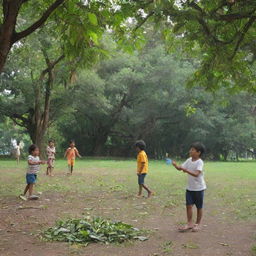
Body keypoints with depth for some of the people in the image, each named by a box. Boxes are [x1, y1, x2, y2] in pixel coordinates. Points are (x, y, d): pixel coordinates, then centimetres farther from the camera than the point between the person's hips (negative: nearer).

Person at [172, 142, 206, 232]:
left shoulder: (199, 162, -18)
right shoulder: (189, 160, 3)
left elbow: (196, 174, -30)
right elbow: (180, 168, 4)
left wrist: (186, 170, -39)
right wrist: (175, 165, -16)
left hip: (199, 188, -6)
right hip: (190, 187, 6)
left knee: (199, 207, 8)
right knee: (189, 205, 1)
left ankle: (197, 224, 20)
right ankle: (189, 223, 8)